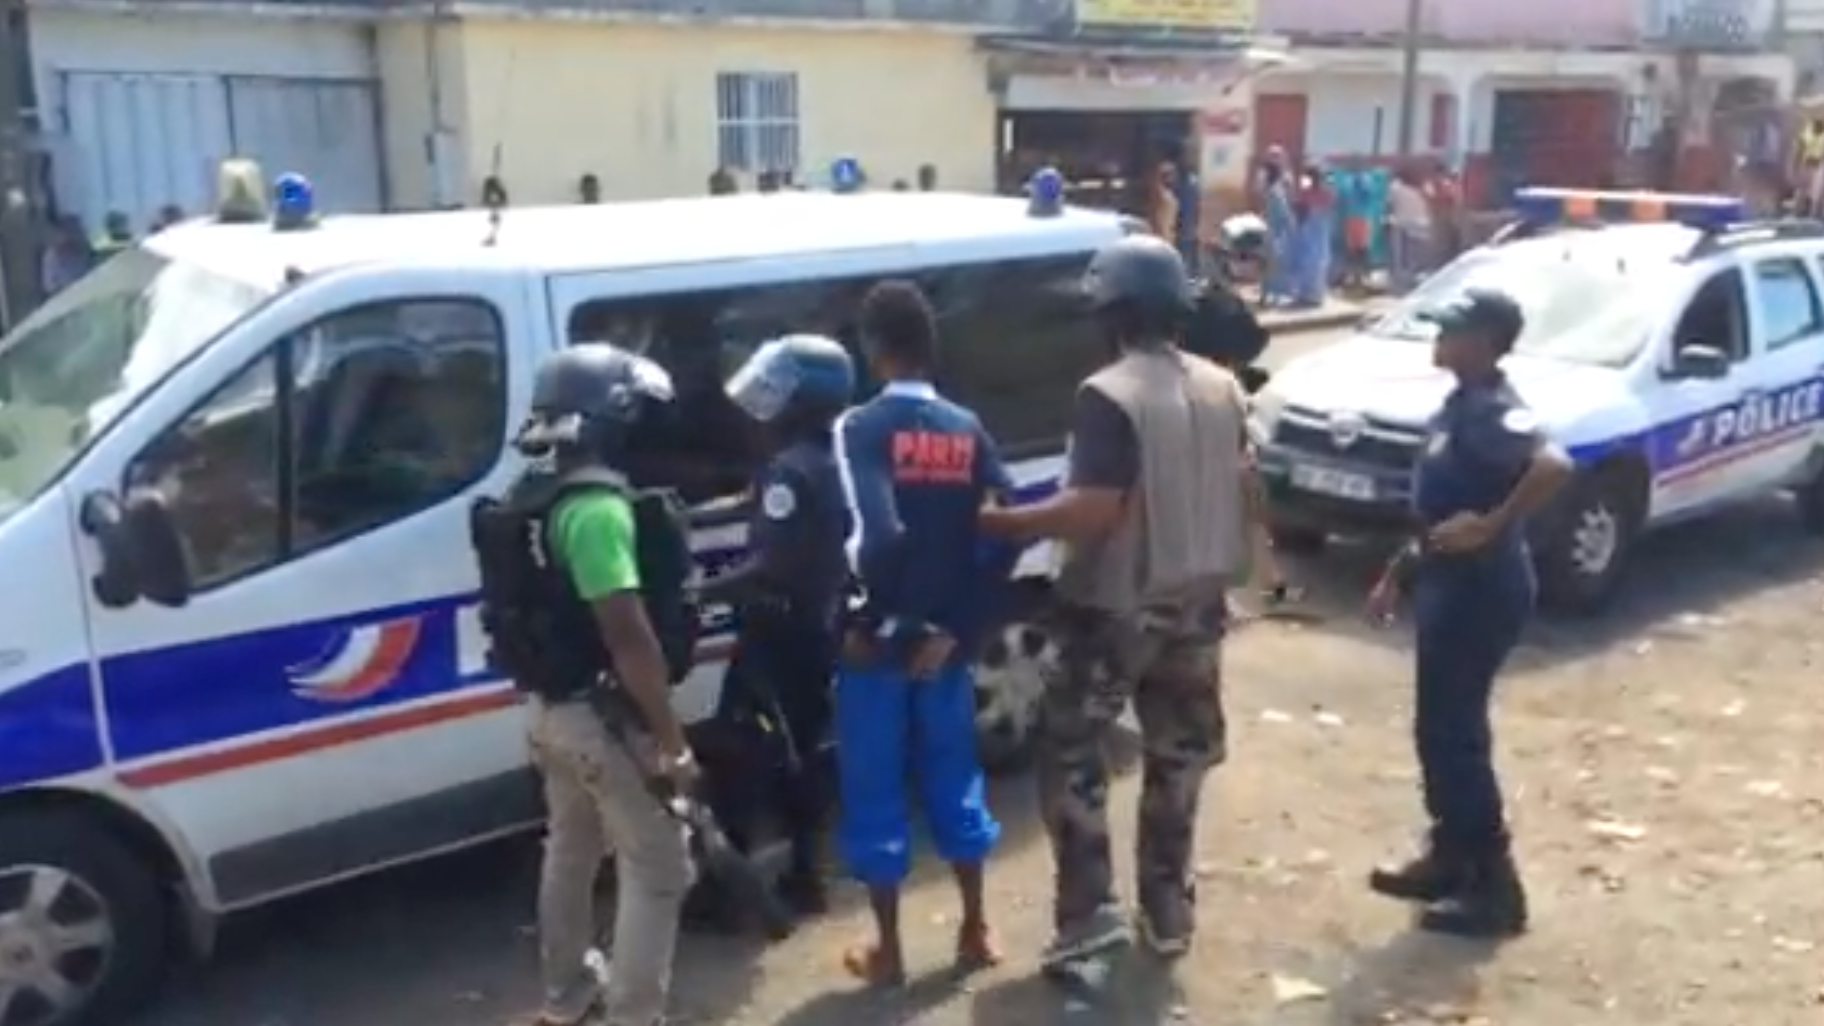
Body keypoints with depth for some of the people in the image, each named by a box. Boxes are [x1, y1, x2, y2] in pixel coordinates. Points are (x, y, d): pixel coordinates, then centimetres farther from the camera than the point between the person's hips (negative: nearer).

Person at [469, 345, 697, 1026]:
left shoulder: (535, 496, 8)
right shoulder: (598, 507, -23)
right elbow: (627, 635, -26)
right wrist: (672, 739, -22)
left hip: (553, 709, 10)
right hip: (603, 717, -10)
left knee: (571, 854, 22)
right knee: (657, 870, 0)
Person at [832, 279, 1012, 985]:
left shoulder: (861, 427, -14)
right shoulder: (967, 430, 1)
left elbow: (878, 536, -26)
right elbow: (1006, 532, -6)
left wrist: (870, 623, -13)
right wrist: (956, 625, -3)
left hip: (879, 644, -4)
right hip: (944, 641, 5)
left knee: (875, 792, 9)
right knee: (953, 778, 19)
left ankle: (887, 952, 19)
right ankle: (975, 932, 29)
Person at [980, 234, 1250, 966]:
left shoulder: (1108, 396, -19)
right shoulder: (1222, 389, 5)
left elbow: (1093, 510, -25)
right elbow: (1243, 492, 12)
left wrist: (1000, 522, -15)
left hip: (1117, 606, -7)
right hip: (1197, 600, 7)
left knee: (1069, 750, 5)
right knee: (1178, 754, 16)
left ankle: (1090, 912, 0)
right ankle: (1168, 908, 25)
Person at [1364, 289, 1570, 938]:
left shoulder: (1493, 411, -21)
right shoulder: (1461, 403, 10)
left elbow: (1553, 466, -40)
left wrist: (1492, 527, -30)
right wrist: (1400, 572, 20)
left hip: (1480, 593, -10)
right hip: (1449, 586, 10)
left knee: (1455, 735, -2)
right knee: (1440, 729, 18)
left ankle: (1494, 889, 10)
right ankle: (1450, 859, 32)